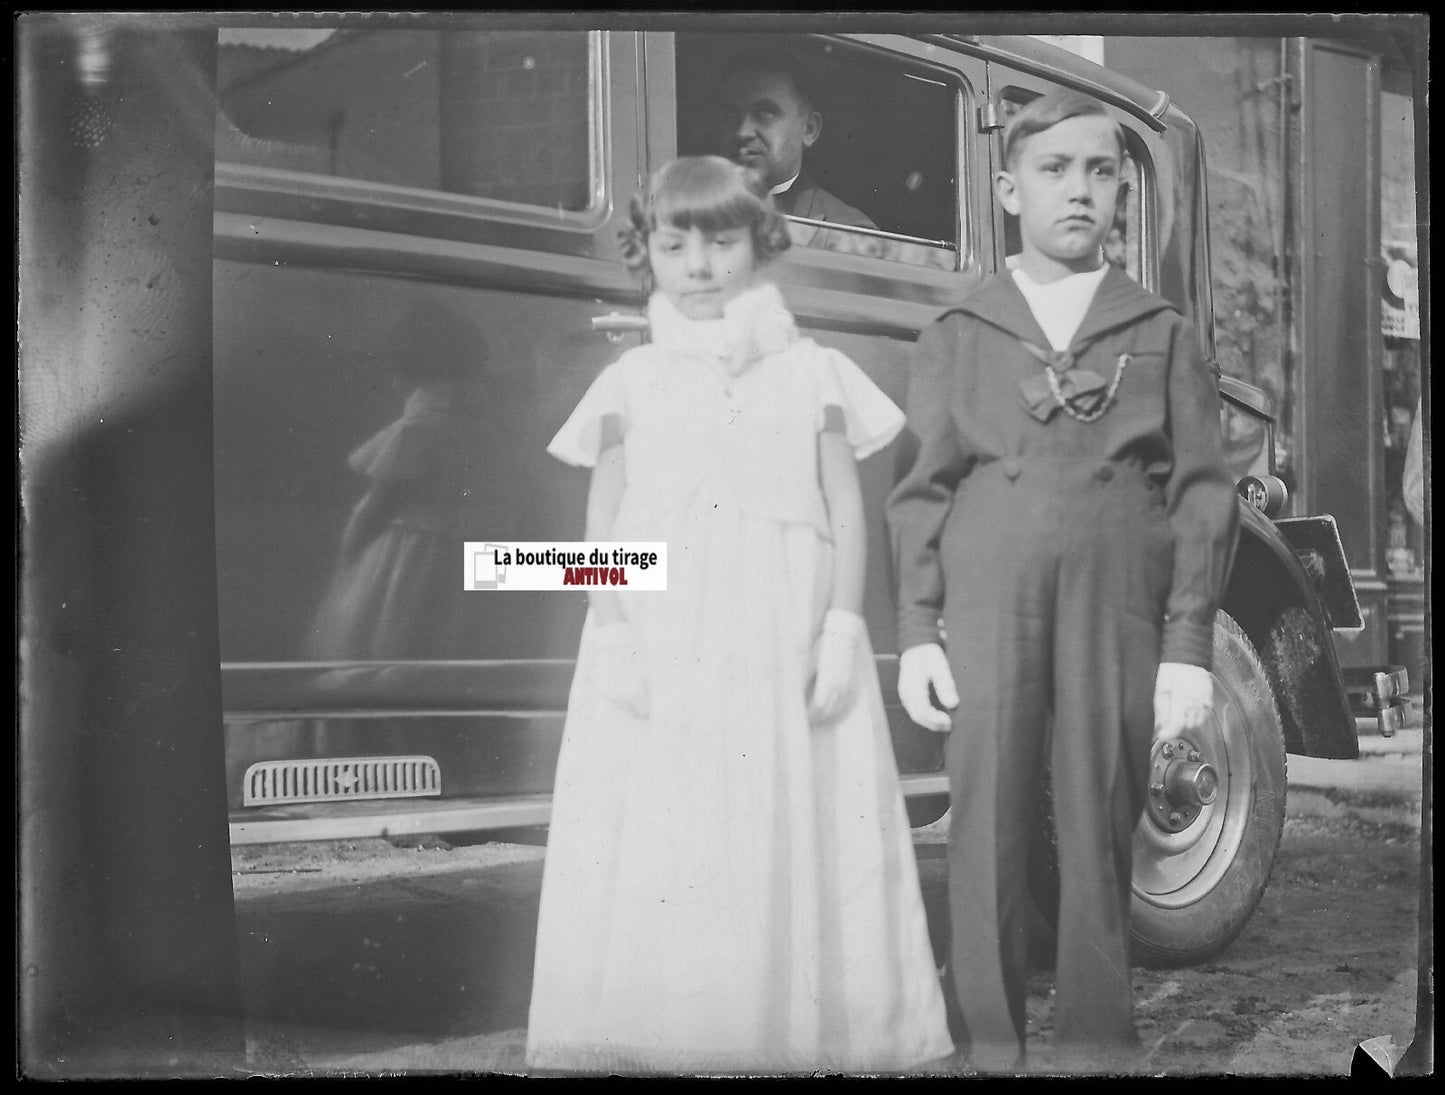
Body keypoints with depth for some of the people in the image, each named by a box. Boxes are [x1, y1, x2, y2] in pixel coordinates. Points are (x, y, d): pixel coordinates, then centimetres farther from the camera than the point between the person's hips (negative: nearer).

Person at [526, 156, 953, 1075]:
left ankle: (803, 1038, 7)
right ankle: (649, 1041, 7)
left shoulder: (812, 371, 10)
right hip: (660, 644, 1)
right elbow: (604, 521, 9)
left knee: (790, 846, -1)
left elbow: (846, 510, 7)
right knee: (653, 855, -1)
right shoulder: (631, 382, 12)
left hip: (784, 642, 0)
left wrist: (843, 627, -3)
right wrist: (614, 635, -3)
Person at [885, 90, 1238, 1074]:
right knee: (987, 836, 0)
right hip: (985, 616, 0)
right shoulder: (956, 339, 11)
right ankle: (990, 1047, 10)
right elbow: (920, 495, 9)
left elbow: (1203, 496, 6)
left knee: (1101, 842, 2)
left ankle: (1097, 1047, 12)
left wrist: (1189, 649, -2)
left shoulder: (1166, 337, 10)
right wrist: (916, 635, 1)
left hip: (1119, 621, 0)